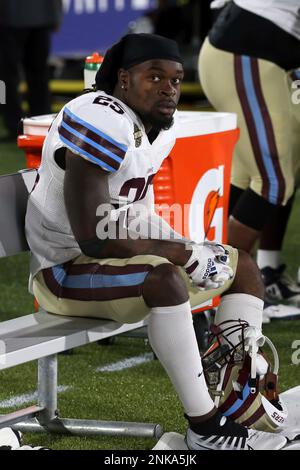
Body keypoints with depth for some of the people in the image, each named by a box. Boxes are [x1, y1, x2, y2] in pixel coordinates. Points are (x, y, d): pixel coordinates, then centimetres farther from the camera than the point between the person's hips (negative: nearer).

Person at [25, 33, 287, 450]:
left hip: (118, 256, 10)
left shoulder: (162, 125, 5)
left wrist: (175, 245, -5)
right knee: (163, 279, -37)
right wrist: (180, 253, -21)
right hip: (66, 272, -10)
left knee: (243, 267, 10)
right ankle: (206, 429, -31)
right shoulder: (101, 124, -25)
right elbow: (92, 239, -29)